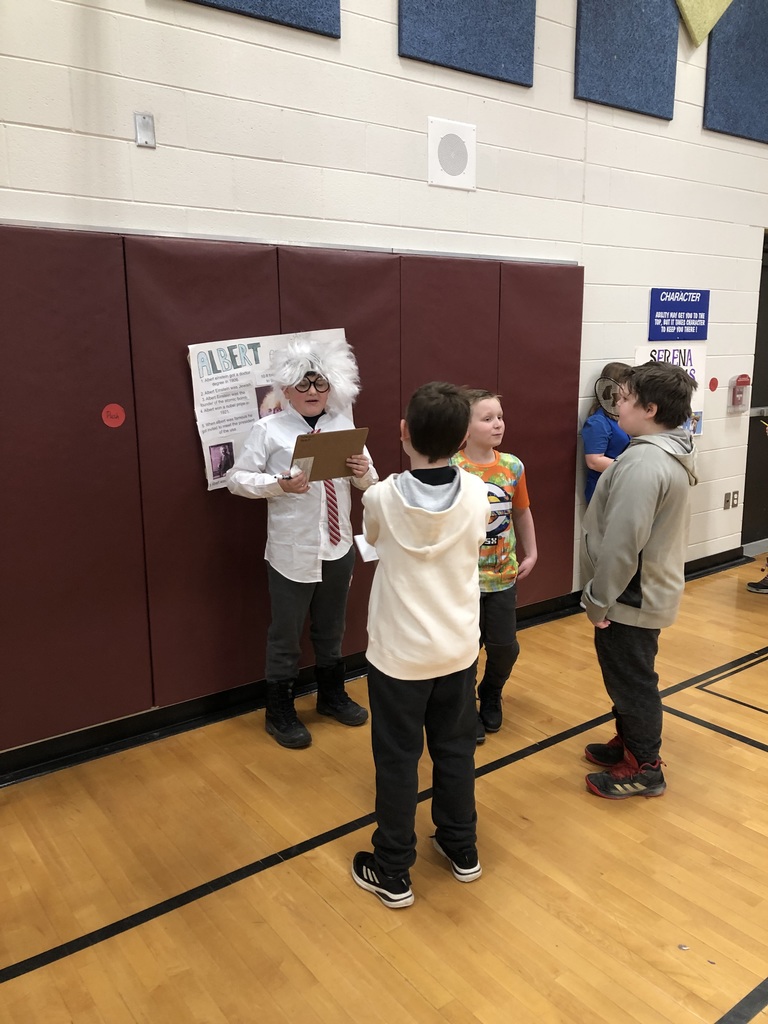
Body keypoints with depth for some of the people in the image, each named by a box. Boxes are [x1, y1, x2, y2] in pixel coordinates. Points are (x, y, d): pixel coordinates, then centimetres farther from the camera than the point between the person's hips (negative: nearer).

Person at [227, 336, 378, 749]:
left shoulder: (343, 425, 2)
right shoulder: (268, 429, -9)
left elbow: (369, 482, 6)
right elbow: (236, 478, -9)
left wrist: (364, 472, -17)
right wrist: (280, 484, -24)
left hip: (338, 547, 4)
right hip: (292, 552, -4)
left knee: (331, 628, 22)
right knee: (286, 635, 10)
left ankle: (332, 695, 43)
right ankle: (279, 713, 29)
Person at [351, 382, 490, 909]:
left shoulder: (382, 497, -18)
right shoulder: (476, 494, -10)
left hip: (399, 655, -3)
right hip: (458, 650, 3)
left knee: (397, 762, 11)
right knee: (456, 751, 21)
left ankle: (393, 873, 26)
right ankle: (463, 850, 39)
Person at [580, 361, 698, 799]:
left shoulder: (644, 462, -28)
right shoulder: (671, 454, 6)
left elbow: (622, 543, -29)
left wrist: (599, 600, -18)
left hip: (631, 597, -10)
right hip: (650, 590, 10)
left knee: (632, 681, 6)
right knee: (630, 678, 23)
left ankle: (644, 768, 22)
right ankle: (629, 743, 39)